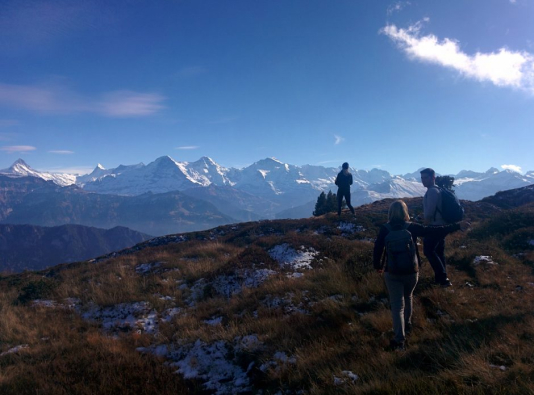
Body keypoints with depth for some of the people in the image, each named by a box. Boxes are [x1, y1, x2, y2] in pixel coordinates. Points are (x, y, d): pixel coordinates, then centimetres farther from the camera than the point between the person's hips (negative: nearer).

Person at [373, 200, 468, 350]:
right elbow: (435, 231, -11)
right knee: (408, 297, 27)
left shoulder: (385, 229, -9)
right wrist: (457, 226, -5)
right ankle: (407, 324, 45)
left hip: (392, 272, -1)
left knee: (397, 305, 3)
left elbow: (377, 249, -7)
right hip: (411, 271, 1)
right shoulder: (412, 227, -10)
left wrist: (378, 266, 10)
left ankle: (399, 339, -4)